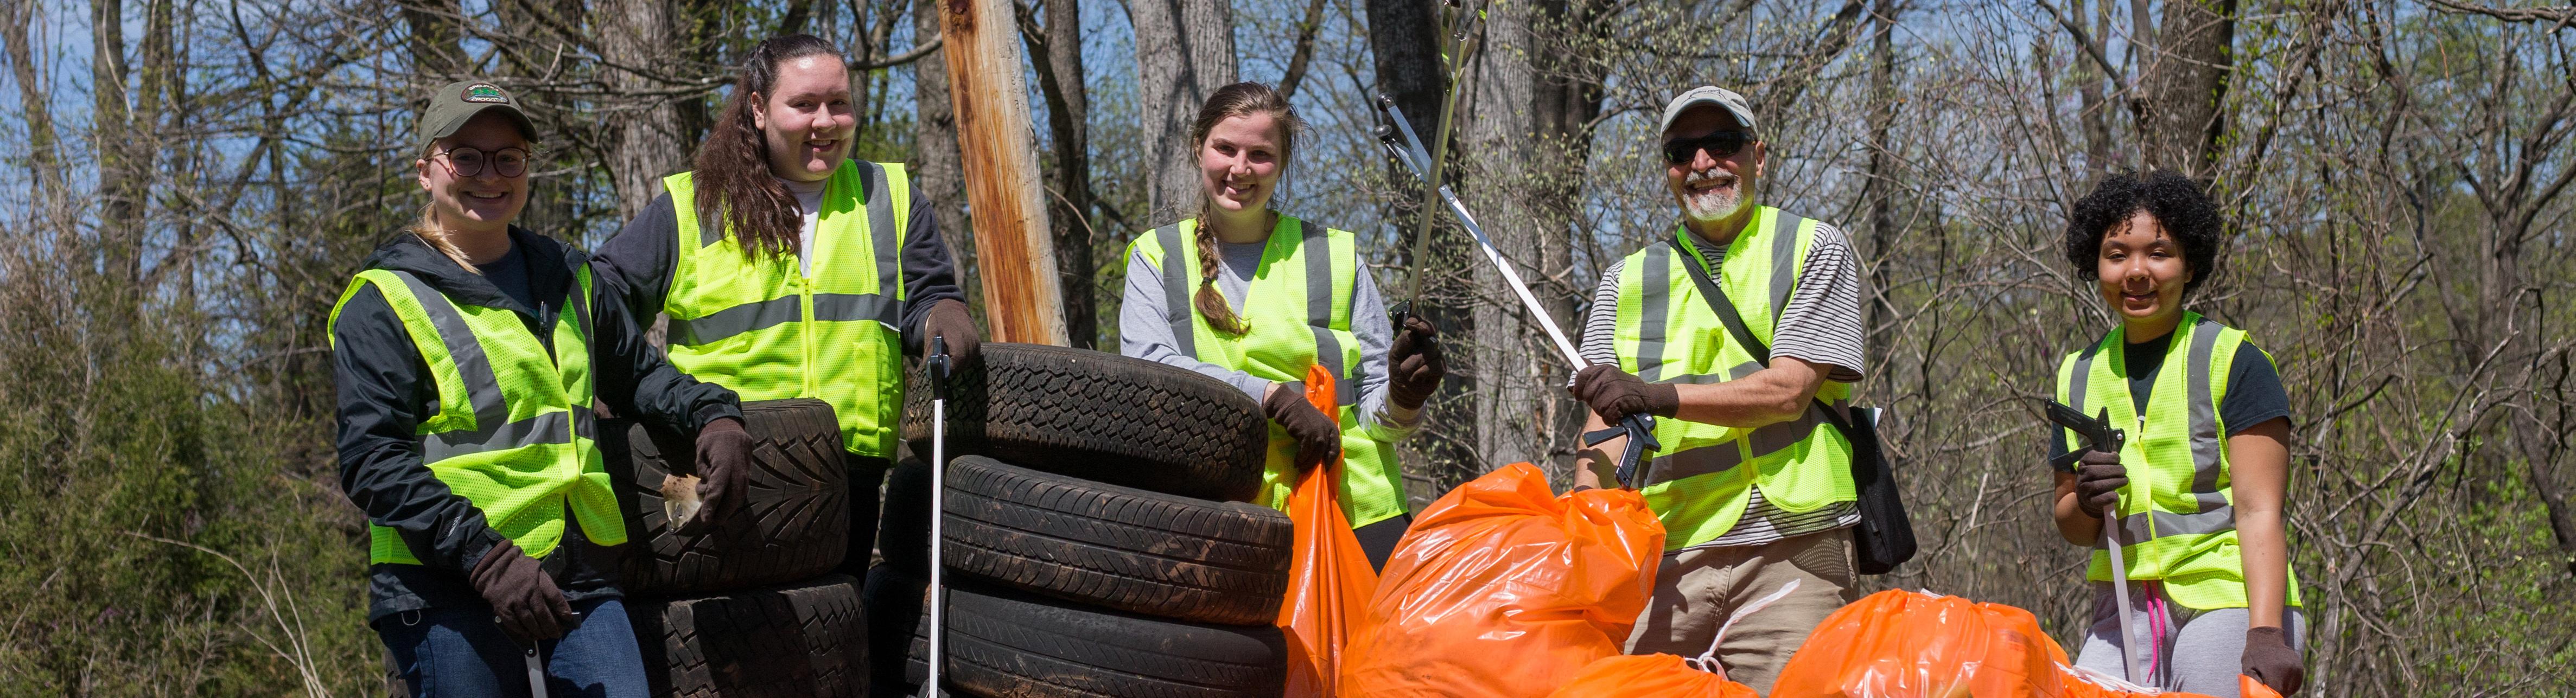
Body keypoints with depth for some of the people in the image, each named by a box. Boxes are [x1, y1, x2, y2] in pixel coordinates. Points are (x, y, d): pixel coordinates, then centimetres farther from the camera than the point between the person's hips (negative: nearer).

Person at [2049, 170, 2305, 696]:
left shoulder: (2234, 363, -1)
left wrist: (2265, 634, -21)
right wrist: (2085, 503, -4)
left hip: (2228, 601, -4)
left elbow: (2258, 510, -9)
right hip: (2124, 614, 4)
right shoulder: (2079, 376, 12)